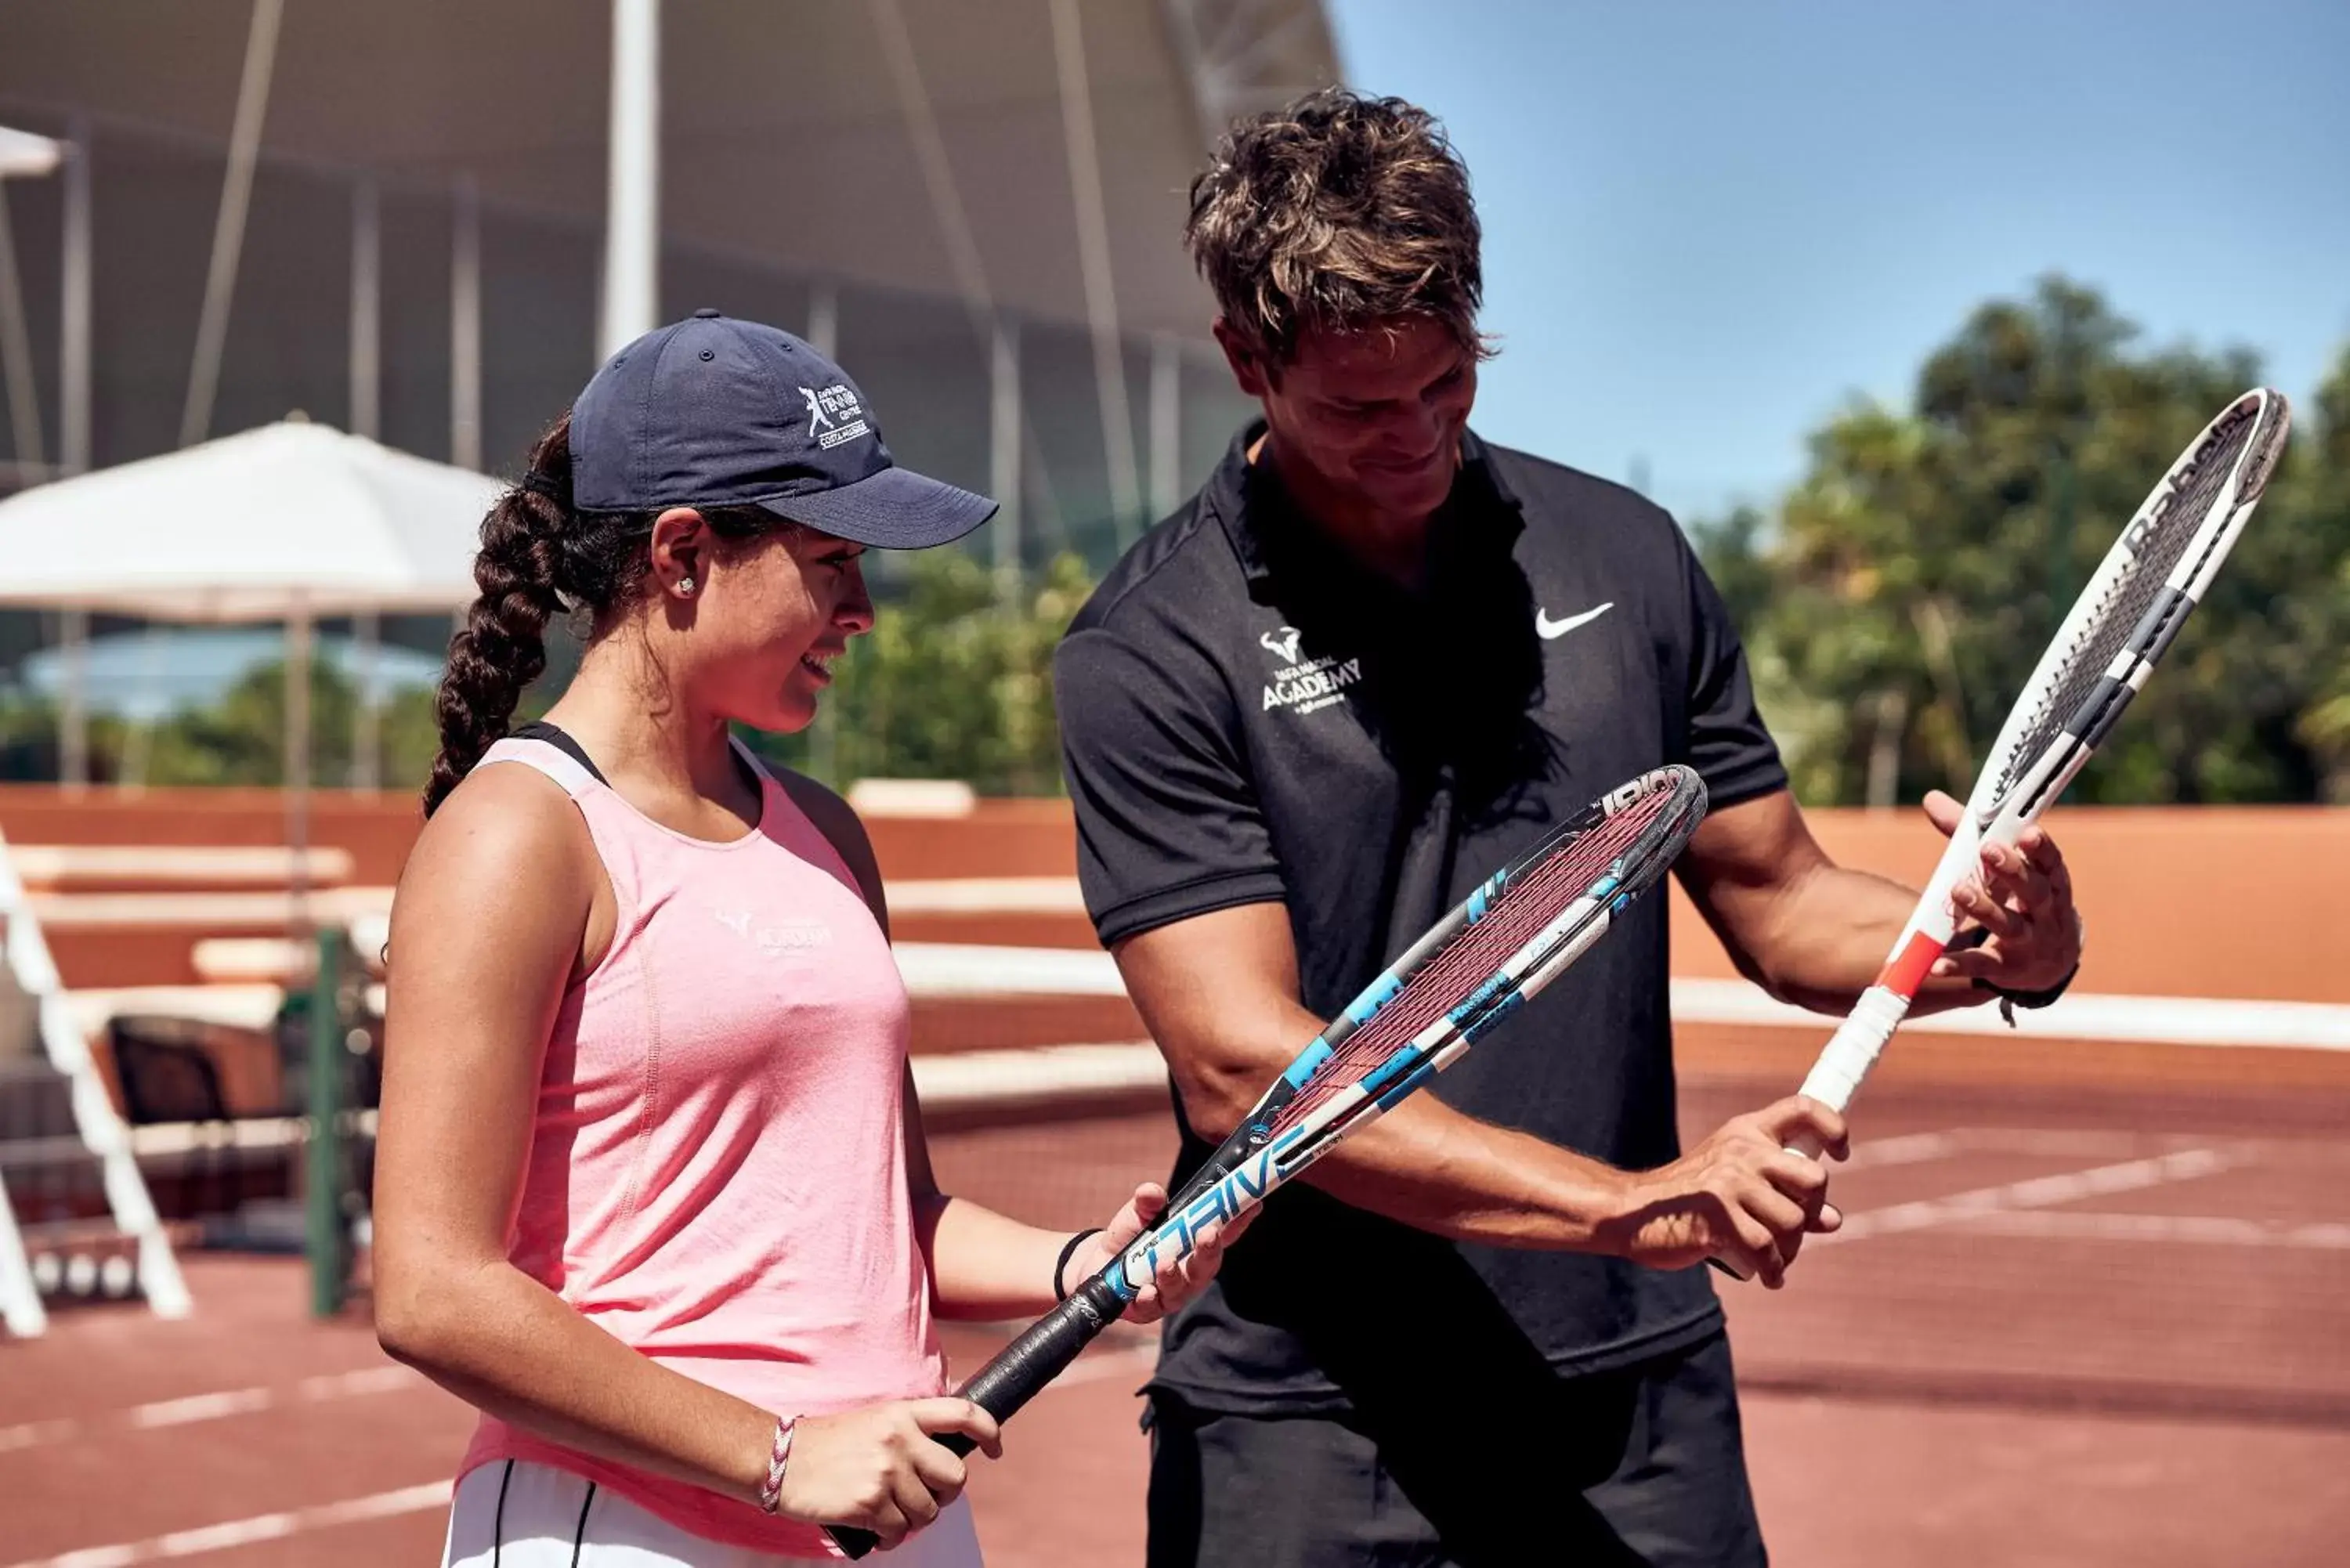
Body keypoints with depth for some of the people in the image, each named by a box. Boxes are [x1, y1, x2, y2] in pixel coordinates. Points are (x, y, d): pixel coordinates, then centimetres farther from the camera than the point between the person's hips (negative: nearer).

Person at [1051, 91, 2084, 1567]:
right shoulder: (1148, 653, -8)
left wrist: (2011, 947, -7)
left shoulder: (1622, 557, 6)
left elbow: (1779, 904, 14)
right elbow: (1242, 1068, -16)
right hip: (1309, 1439, -3)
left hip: (1644, 1405, 4)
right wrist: (1632, 1204, -25)